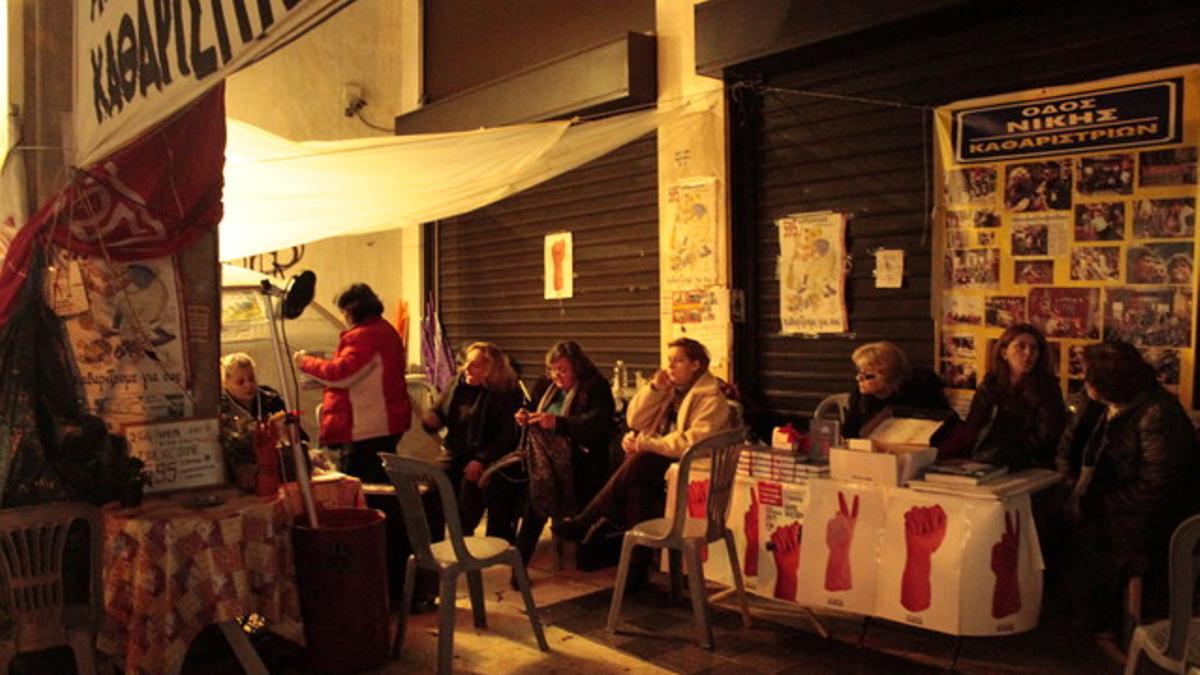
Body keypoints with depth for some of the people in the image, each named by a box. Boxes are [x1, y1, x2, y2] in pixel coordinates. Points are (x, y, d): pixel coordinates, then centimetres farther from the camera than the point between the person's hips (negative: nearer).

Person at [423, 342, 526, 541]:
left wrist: (482, 460, -25)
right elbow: (439, 412, 18)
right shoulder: (457, 384, 8)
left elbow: (508, 436, -14)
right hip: (454, 453, 5)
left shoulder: (509, 393, -8)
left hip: (489, 457, -5)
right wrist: (431, 419, -8)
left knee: (470, 485, -31)